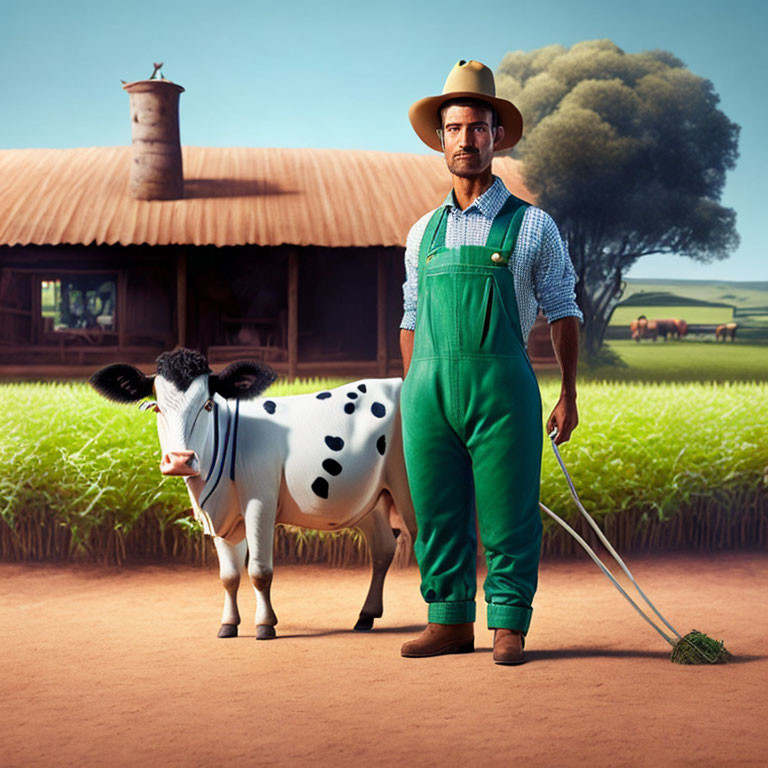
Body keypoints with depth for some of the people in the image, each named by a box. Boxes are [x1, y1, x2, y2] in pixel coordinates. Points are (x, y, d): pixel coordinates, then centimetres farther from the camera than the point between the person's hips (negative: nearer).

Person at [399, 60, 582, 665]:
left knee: (508, 516, -1)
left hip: (501, 386, -3)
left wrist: (569, 394, 0)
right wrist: (411, 394, 13)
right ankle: (449, 622, 16)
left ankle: (509, 626, 9)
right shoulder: (424, 232, 15)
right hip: (429, 387, 4)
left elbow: (563, 312, 6)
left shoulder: (532, 225, 5)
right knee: (437, 516, 6)